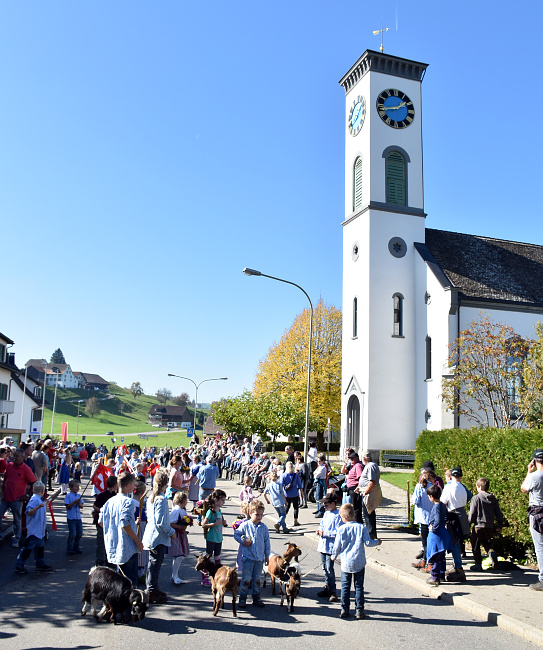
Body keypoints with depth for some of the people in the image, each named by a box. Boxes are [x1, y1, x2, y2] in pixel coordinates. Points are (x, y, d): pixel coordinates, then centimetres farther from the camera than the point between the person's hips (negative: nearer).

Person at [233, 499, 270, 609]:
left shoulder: (264, 527, 2)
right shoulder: (245, 525, -6)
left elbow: (267, 541, 9)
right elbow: (236, 534, 4)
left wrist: (267, 555, 10)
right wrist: (243, 542, -10)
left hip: (260, 558, 3)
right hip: (248, 557, -3)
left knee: (257, 579, 13)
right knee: (246, 579, 1)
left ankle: (256, 598, 25)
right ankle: (242, 599, 12)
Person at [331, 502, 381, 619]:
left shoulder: (341, 529, -6)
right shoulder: (361, 527, -4)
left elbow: (337, 546, -3)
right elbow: (368, 542, -6)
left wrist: (333, 556, 16)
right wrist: (377, 542, 14)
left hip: (346, 564, 0)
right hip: (359, 563, 1)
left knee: (345, 587, 11)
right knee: (359, 587, 9)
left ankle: (344, 610, 14)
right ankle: (359, 611, 9)